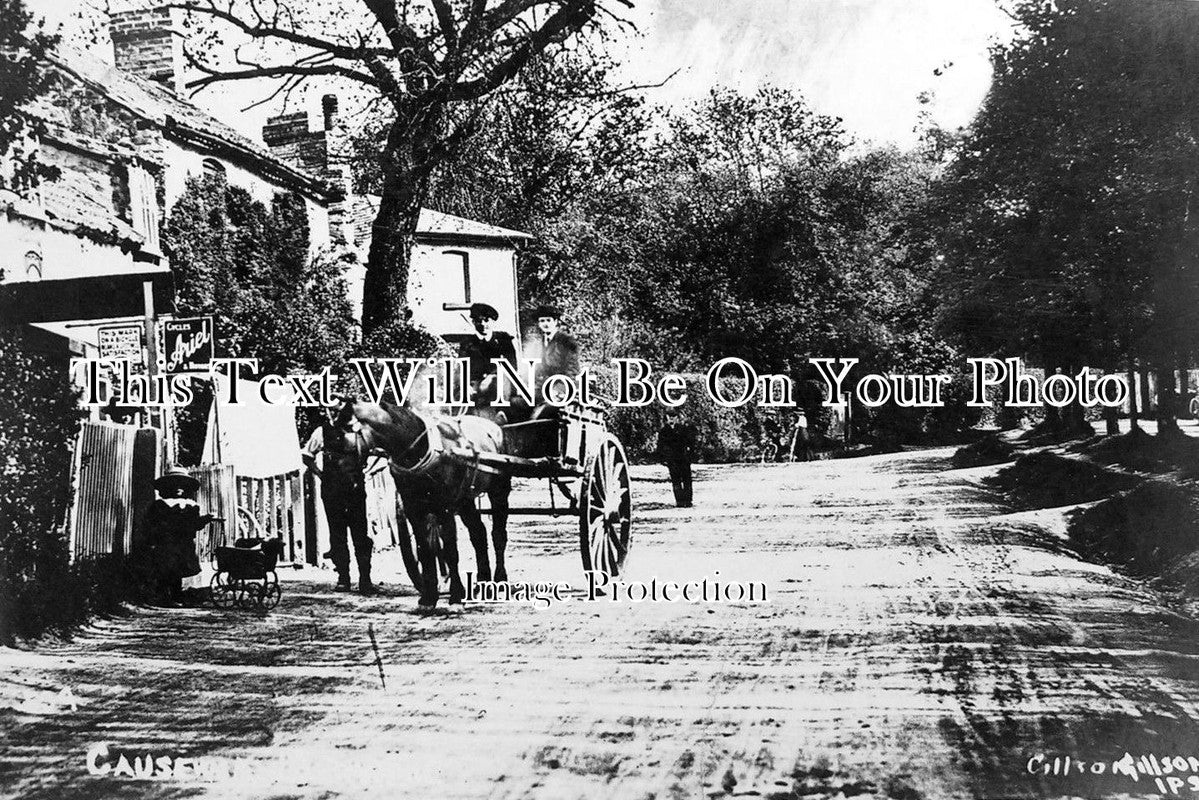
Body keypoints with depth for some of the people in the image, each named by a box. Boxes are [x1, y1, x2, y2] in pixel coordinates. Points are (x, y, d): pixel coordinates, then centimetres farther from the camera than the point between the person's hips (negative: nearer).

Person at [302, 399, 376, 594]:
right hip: (332, 491, 0)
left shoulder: (357, 431, 3)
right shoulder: (323, 432, 3)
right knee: (337, 535, 4)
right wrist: (320, 473, 3)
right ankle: (343, 579, 12)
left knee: (360, 534, -3)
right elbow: (306, 456, 11)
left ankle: (365, 580, 0)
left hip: (355, 489, 0)